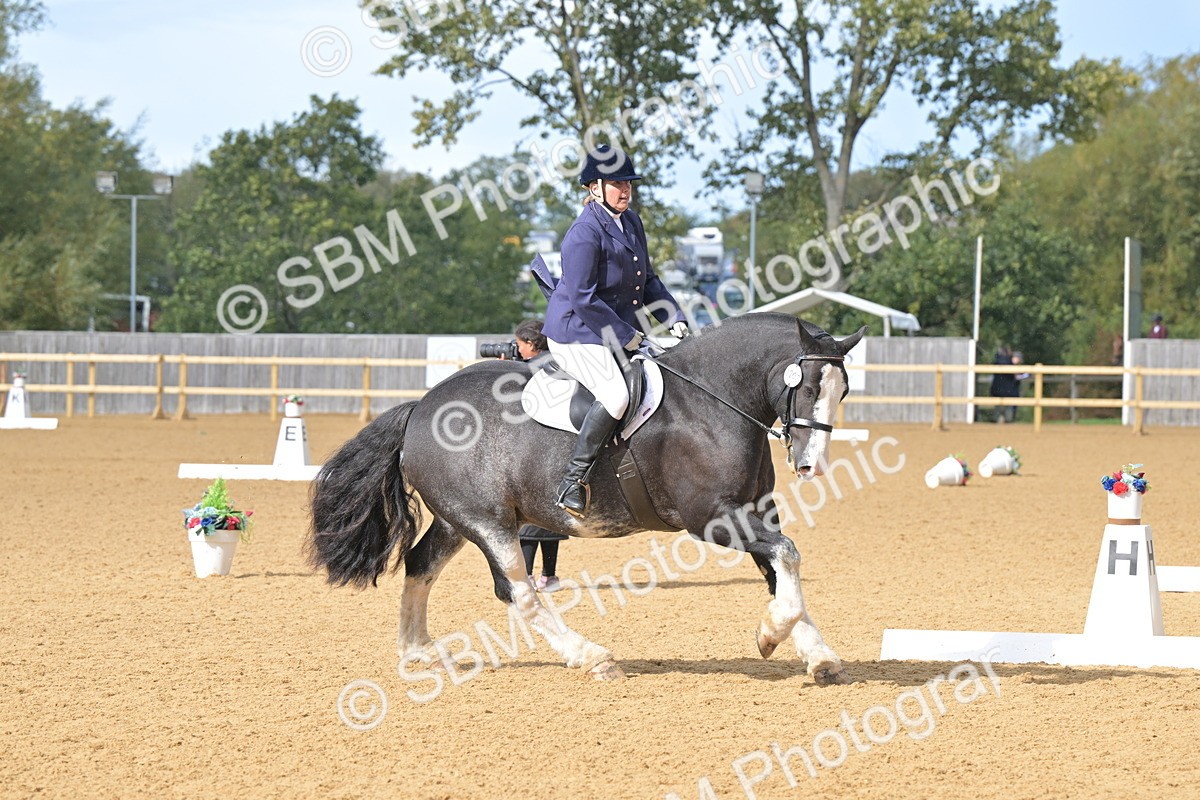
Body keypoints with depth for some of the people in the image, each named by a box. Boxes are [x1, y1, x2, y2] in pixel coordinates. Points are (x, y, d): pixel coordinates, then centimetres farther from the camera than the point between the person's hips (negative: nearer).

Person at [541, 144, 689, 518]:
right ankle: (574, 479, -22)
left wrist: (673, 318, 5)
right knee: (616, 395, -29)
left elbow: (647, 280, 19)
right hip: (576, 333, -9)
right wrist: (626, 336, -18)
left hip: (621, 330, 9)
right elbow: (583, 299, -22)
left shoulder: (631, 222, 10)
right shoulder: (584, 233, -19)